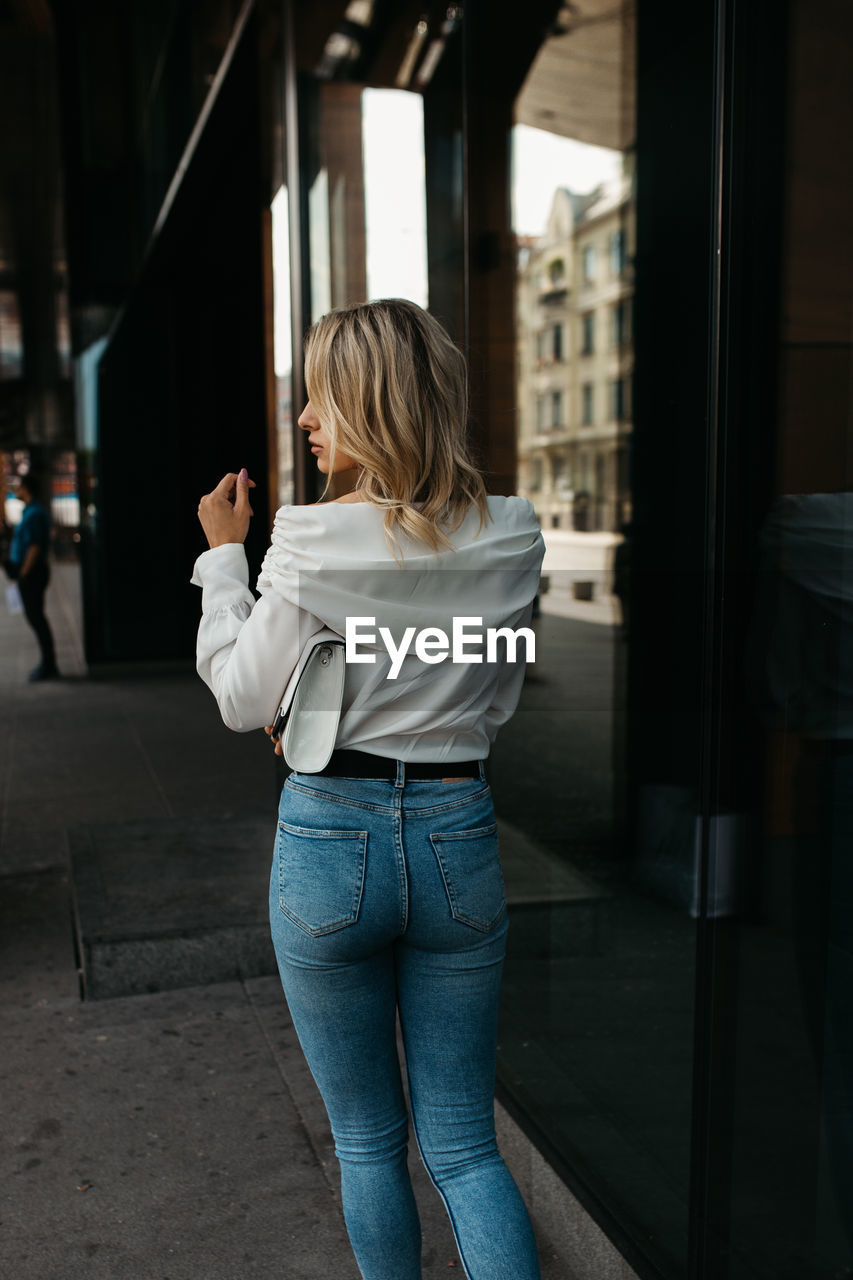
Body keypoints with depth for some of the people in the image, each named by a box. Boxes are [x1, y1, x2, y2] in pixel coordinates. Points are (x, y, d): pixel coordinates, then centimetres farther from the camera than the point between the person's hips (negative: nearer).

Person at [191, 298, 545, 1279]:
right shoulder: (511, 537, -2)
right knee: (464, 1148, 16)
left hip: (331, 838, -3)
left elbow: (244, 704, -4)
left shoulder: (310, 544, -15)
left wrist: (223, 555, 3)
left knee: (367, 1141, 18)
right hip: (460, 836, 3)